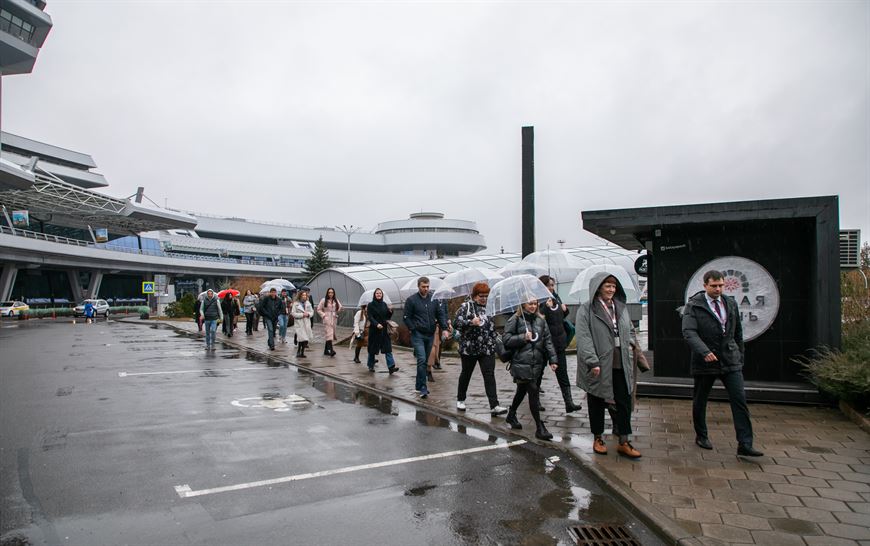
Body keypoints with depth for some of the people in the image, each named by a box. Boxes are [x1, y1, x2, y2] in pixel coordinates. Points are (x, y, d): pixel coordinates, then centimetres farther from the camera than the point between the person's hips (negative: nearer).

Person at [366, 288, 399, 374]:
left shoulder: (384, 304, 9)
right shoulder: (370, 305, -3)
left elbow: (387, 317, 12)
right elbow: (370, 317, -12)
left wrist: (390, 311, -8)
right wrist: (377, 324, -27)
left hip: (384, 329, 3)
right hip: (374, 330, -3)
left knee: (388, 348, -6)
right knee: (373, 348, 6)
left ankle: (391, 367, -13)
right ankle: (371, 366, 24)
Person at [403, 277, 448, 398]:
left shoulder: (433, 299, 8)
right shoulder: (411, 300, -3)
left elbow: (441, 314, 10)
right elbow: (406, 318, -2)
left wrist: (444, 328, -2)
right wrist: (414, 329, -10)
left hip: (430, 335, 5)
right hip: (418, 335, -5)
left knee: (425, 361, 11)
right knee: (422, 360, -14)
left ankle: (419, 385, 24)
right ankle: (423, 388, -11)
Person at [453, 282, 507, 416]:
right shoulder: (466, 306, -4)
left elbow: (492, 326, 20)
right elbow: (457, 322, -15)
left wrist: (494, 342, 12)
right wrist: (471, 322, -28)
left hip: (487, 349, 3)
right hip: (469, 348, -3)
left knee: (489, 376, -4)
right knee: (466, 374, 12)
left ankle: (494, 406, -6)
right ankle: (460, 400, 31)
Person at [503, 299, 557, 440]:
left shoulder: (541, 320, 10)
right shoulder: (515, 319, -4)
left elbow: (547, 341, 8)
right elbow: (506, 339, -7)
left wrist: (552, 359, 1)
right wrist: (523, 337, -17)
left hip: (536, 363, 5)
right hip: (521, 363, -5)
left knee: (522, 390, 18)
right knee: (533, 392, -9)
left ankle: (511, 416, 40)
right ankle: (539, 428, -2)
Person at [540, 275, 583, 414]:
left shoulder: (556, 298, 10)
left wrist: (565, 310, 2)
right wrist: (546, 307, -32)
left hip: (558, 341, 6)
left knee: (562, 373, 4)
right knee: (539, 371, 10)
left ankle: (569, 403, 3)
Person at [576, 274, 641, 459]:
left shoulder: (621, 307, 11)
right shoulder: (586, 310, -8)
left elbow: (630, 331, 21)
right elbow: (584, 338, -15)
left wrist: (633, 345, 5)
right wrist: (593, 362, -22)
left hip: (620, 366, 5)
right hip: (598, 367, -5)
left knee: (624, 403, 6)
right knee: (597, 403, 9)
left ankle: (624, 442, 17)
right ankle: (598, 438, 26)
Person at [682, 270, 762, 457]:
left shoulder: (731, 303, 9)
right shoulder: (693, 305, -7)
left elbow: (738, 332, 17)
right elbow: (689, 332, -18)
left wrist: (740, 355, 15)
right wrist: (704, 351, -31)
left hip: (731, 361, 3)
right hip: (705, 362, -3)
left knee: (740, 400, -5)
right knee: (700, 401, 10)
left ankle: (745, 445, -1)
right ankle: (701, 436, 29)